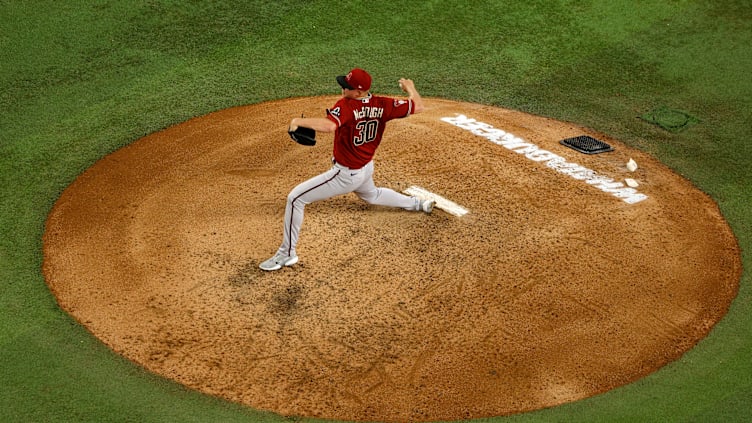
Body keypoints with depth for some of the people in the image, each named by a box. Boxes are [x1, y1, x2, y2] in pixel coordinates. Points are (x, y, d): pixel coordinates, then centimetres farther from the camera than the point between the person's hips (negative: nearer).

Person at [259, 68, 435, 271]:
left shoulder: (346, 106, -29)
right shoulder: (382, 105, -11)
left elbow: (329, 125, -48)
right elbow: (417, 106, -6)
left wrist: (299, 121, -36)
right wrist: (410, 87, 14)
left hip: (346, 175, -8)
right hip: (367, 169, 8)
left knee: (295, 198, -5)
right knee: (372, 195, 42)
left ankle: (287, 253, -2)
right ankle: (418, 204, 57)